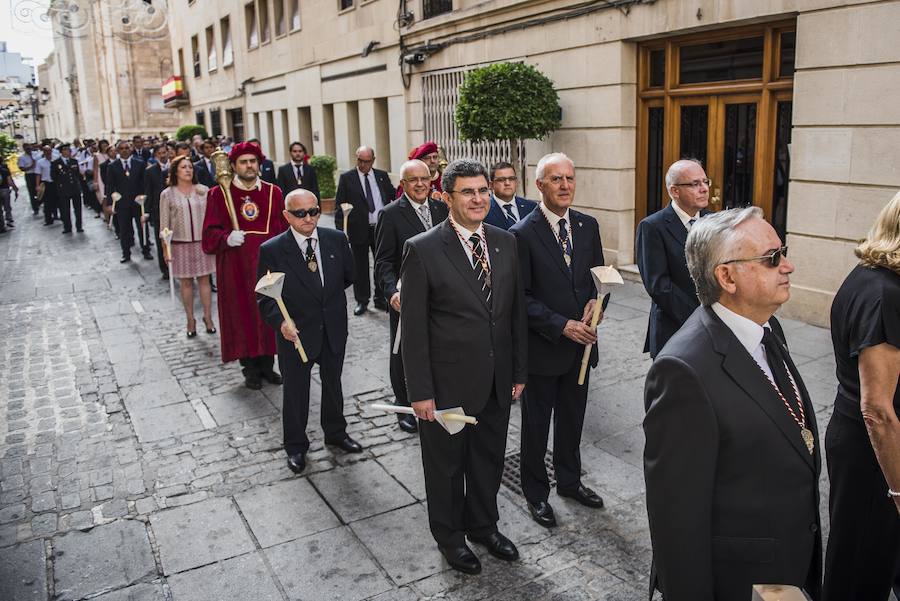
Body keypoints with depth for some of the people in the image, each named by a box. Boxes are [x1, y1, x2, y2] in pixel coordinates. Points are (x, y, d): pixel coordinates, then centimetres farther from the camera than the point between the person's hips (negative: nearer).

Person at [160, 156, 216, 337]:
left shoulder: (204, 191, 1)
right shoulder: (167, 194, 0)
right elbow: (164, 223, 2)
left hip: (203, 242, 1)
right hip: (180, 245, 0)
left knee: (204, 280, 5)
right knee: (186, 282, 7)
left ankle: (208, 317, 16)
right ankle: (190, 320, 17)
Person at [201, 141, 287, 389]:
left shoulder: (273, 192, 5)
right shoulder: (219, 195, 0)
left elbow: (284, 230, 6)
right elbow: (210, 232, -2)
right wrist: (226, 238, -22)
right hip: (235, 268, -2)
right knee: (242, 315, 4)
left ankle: (267, 364, 22)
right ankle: (250, 369, 17)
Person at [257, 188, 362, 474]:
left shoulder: (336, 239, -6)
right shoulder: (271, 250, -14)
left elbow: (349, 275, 10)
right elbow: (265, 297, -13)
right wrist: (280, 321, -28)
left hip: (334, 329, 3)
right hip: (296, 333, -3)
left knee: (333, 384, 22)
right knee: (296, 391, 13)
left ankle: (336, 432, 45)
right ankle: (296, 446, 34)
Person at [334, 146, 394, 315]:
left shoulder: (382, 176, 7)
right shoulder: (346, 178, 0)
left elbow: (392, 197, 10)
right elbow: (339, 205, -2)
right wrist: (341, 229, -11)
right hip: (359, 229, -2)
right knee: (360, 267, 7)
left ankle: (381, 300, 21)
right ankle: (362, 301, 19)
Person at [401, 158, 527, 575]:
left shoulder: (505, 242, 2)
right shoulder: (422, 249, -14)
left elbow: (517, 311, 8)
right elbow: (413, 327, -13)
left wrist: (519, 372, 7)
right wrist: (420, 392, -13)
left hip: (497, 381, 5)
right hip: (448, 383, -4)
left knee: (489, 459, 21)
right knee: (446, 464, 15)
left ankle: (483, 525, 45)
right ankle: (450, 536, 38)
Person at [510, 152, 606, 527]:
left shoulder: (588, 226, 3)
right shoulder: (522, 234, -15)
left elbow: (598, 275, 11)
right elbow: (522, 297, -15)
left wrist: (595, 301, -11)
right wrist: (562, 326, -21)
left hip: (581, 342, 5)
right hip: (542, 346, -5)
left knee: (573, 418, 21)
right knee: (536, 423, 12)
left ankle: (569, 480, 42)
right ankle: (536, 493, 30)